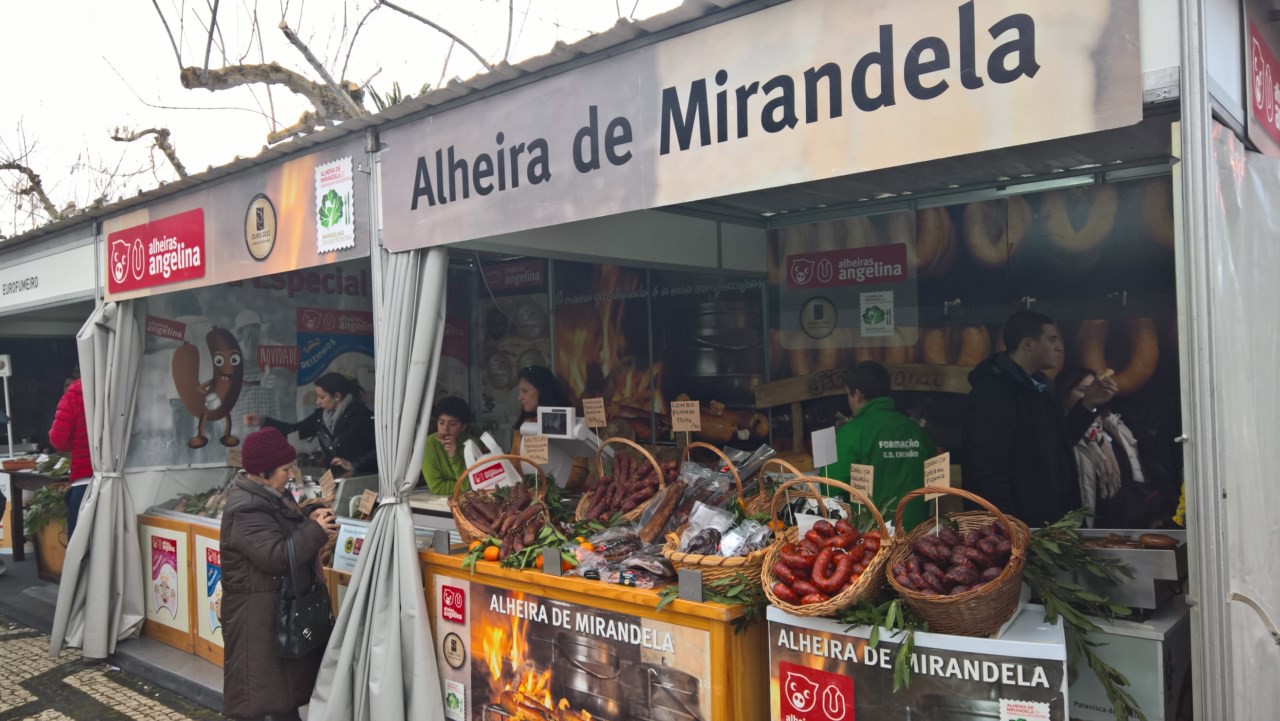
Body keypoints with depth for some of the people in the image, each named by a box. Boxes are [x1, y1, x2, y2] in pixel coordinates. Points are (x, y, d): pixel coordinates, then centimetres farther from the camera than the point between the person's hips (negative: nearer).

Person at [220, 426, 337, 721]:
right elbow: (277, 556, -31)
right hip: (258, 611, -10)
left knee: (287, 678, 21)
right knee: (258, 687, 1)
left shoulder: (269, 493, 7)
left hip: (282, 603, 10)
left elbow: (288, 529, 18)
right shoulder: (247, 510, -24)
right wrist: (316, 532, -21)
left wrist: (310, 518, -2)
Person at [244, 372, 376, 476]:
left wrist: (353, 464, -22)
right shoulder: (322, 414, 9)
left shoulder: (362, 415, -12)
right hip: (333, 476, 7)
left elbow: (380, 448, -16)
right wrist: (262, 421, 8)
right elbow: (295, 429, 16)